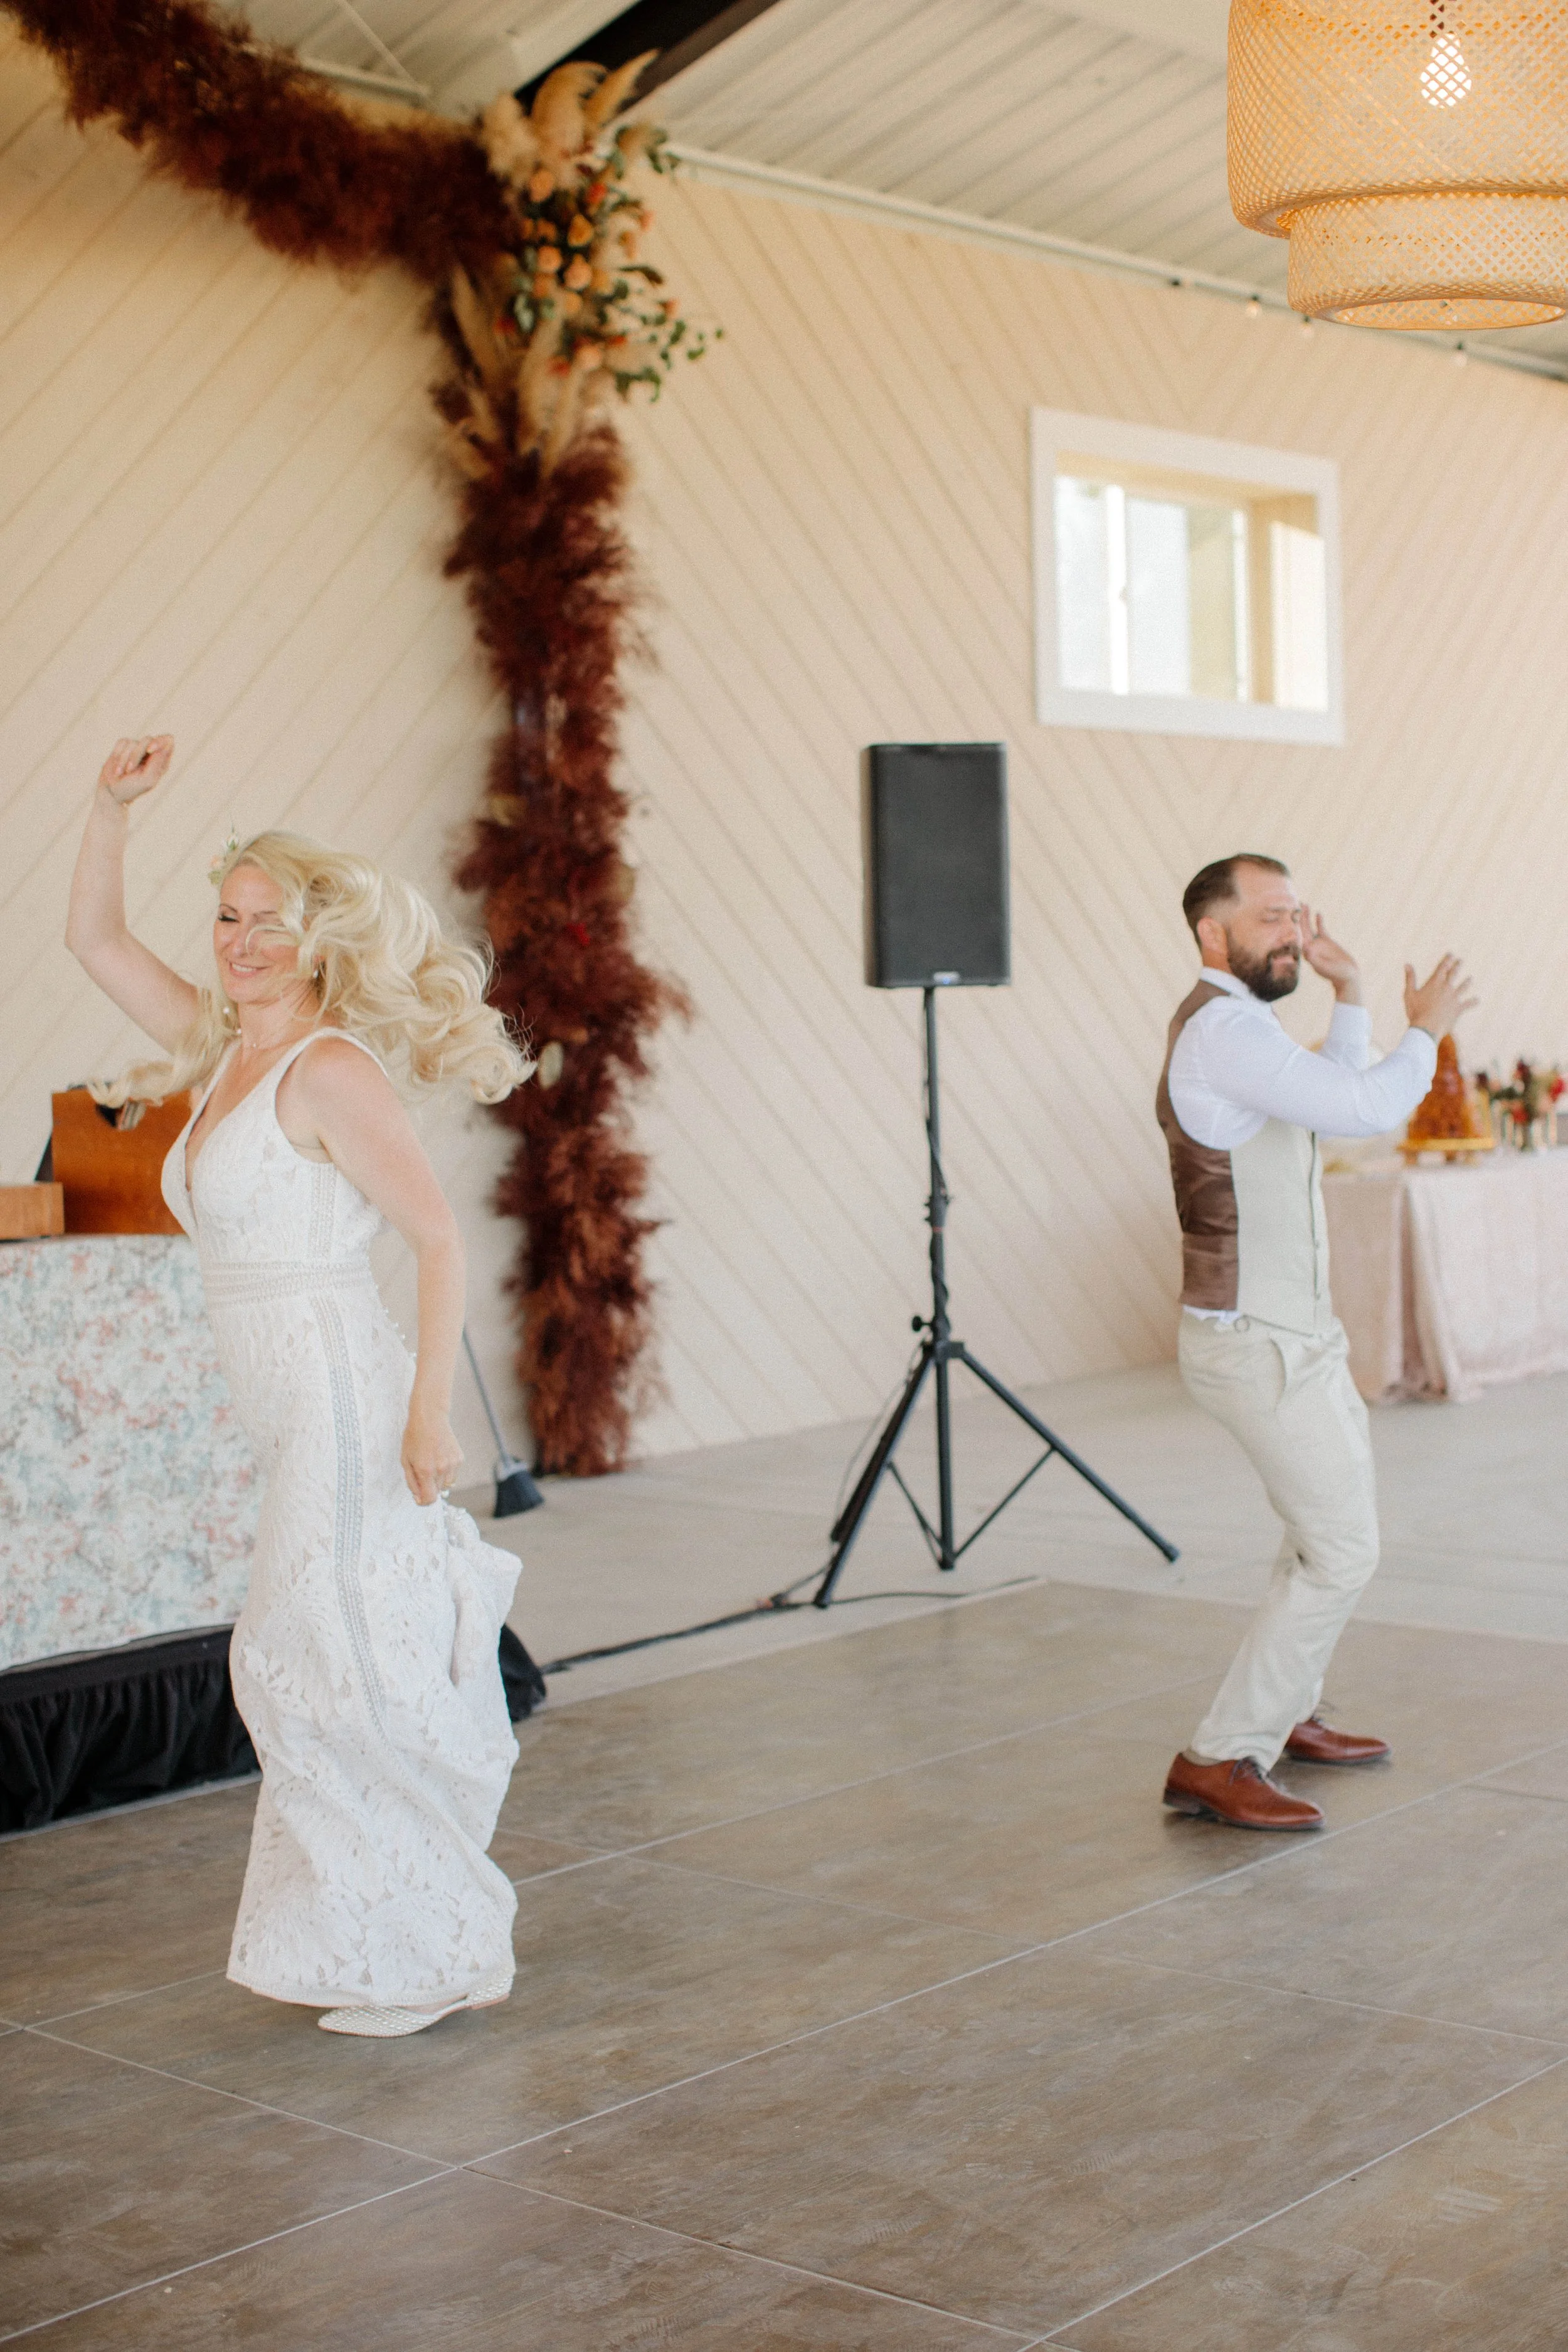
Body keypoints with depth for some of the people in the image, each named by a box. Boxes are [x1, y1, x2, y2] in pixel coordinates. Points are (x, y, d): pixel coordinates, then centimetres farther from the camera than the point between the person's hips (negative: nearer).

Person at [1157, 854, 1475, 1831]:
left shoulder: (1234, 1026, 13)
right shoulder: (1225, 1028, -20)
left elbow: (1338, 1097, 24)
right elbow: (1368, 1111, -23)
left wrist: (1350, 992, 16)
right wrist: (1425, 1029, -6)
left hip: (1293, 1334, 11)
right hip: (1260, 1347, -11)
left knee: (1331, 1521, 25)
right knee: (1343, 1551, -9)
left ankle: (1287, 1711, 39)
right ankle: (1219, 1762, -6)